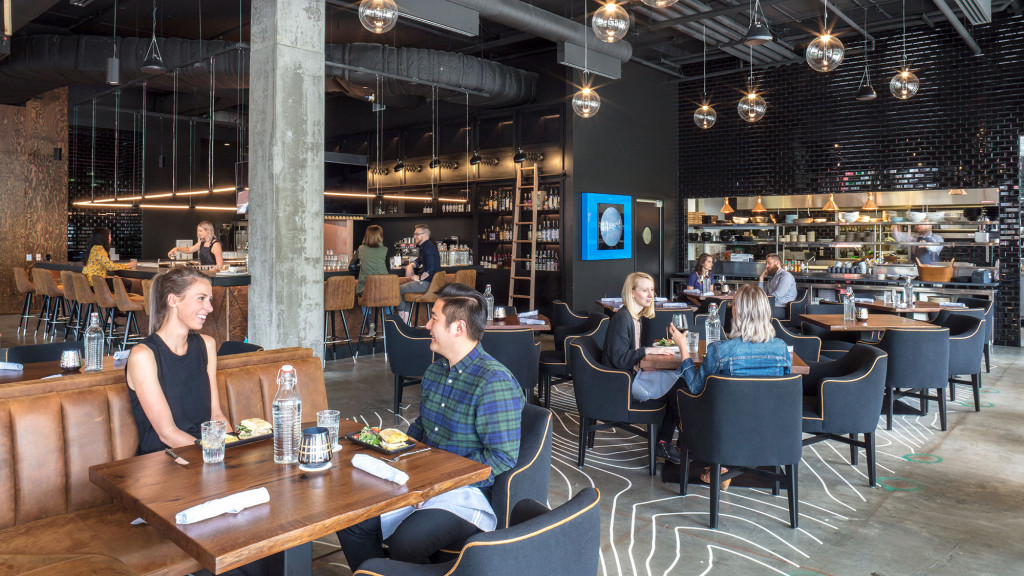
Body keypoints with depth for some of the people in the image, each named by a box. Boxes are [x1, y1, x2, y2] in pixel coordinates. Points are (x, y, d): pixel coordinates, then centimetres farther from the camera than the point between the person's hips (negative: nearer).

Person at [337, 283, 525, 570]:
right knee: (351, 523, -6)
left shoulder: (494, 384, -19)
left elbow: (502, 458, -21)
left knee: (405, 542, -30)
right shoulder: (435, 370, 11)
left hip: (469, 493, -8)